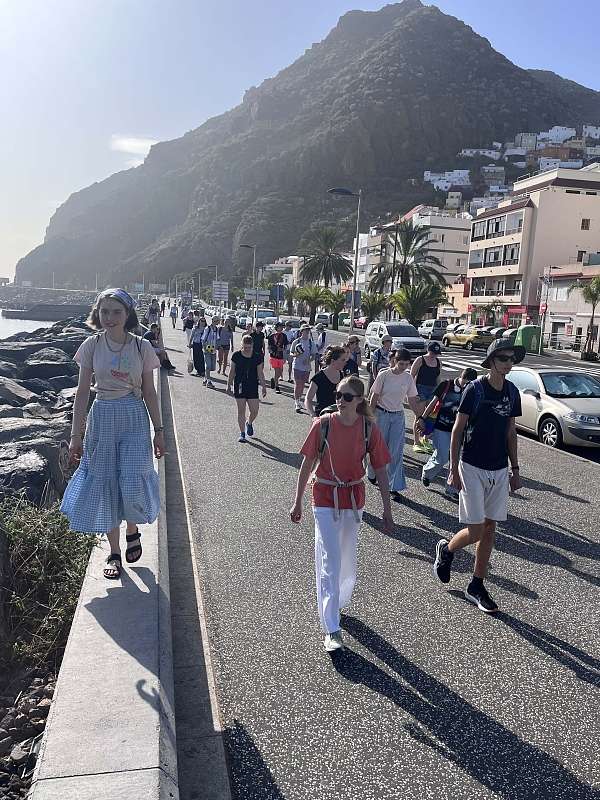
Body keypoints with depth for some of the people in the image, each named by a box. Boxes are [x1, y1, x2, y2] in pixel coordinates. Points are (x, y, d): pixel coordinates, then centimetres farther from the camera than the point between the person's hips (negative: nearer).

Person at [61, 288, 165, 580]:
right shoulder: (92, 346, -1)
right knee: (104, 485, 5)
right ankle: (114, 553, 21)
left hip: (134, 419, -1)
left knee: (132, 485, -10)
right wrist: (76, 435, -1)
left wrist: (158, 430, 3)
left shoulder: (142, 347, -3)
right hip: (102, 417, 1)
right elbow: (82, 392, 1)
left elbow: (149, 392, 3)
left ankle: (133, 530, 24)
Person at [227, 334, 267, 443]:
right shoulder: (236, 355, -2)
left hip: (253, 387, 1)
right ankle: (242, 433, 13)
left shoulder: (257, 357, -1)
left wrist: (264, 387, 4)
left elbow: (260, 373, 6)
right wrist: (229, 385, 6)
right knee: (241, 410, 2)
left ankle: (249, 423, 33)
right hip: (239, 386, -1)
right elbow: (232, 372, 6)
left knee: (254, 410, -1)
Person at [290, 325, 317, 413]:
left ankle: (299, 400, 30)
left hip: (307, 367, 3)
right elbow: (291, 353, 3)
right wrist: (295, 354, -19)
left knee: (302, 385, 12)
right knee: (297, 384, -7)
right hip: (297, 366, -3)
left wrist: (309, 360, -11)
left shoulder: (311, 343, 5)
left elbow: (313, 355, 8)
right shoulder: (296, 342, -3)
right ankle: (297, 405, -6)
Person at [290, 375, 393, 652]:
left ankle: (336, 601, 44)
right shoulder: (322, 425, -12)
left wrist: (387, 510, -1)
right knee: (330, 562, -5)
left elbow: (381, 471, -2)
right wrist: (297, 503, 0)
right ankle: (331, 630, 2)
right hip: (325, 499, -2)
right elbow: (307, 465, -4)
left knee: (347, 561, 16)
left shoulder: (369, 429, -9)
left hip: (354, 499, 2)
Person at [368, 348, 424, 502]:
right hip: (381, 414, -2)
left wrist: (419, 416, 2)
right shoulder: (384, 375, -12)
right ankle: (372, 474, 37)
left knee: (396, 453, 0)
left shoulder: (408, 378, -2)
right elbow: (374, 397, -7)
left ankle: (395, 487, 4)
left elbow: (412, 400, 6)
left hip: (398, 416, 2)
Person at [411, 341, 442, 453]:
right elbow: (411, 376, -6)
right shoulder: (420, 360, -6)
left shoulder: (439, 363, 10)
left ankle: (425, 439, 25)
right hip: (420, 390, -5)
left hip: (433, 391, 5)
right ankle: (416, 442, 2)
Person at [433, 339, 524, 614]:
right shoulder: (475, 389, -11)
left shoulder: (512, 392, 5)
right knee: (475, 531, -6)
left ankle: (476, 586, 21)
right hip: (472, 468, -5)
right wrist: (453, 469, -11)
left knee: (490, 528, 9)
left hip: (500, 470, 5)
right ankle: (445, 549, 26)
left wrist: (515, 470, 12)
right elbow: (457, 430, -8)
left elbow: (511, 432, 13)